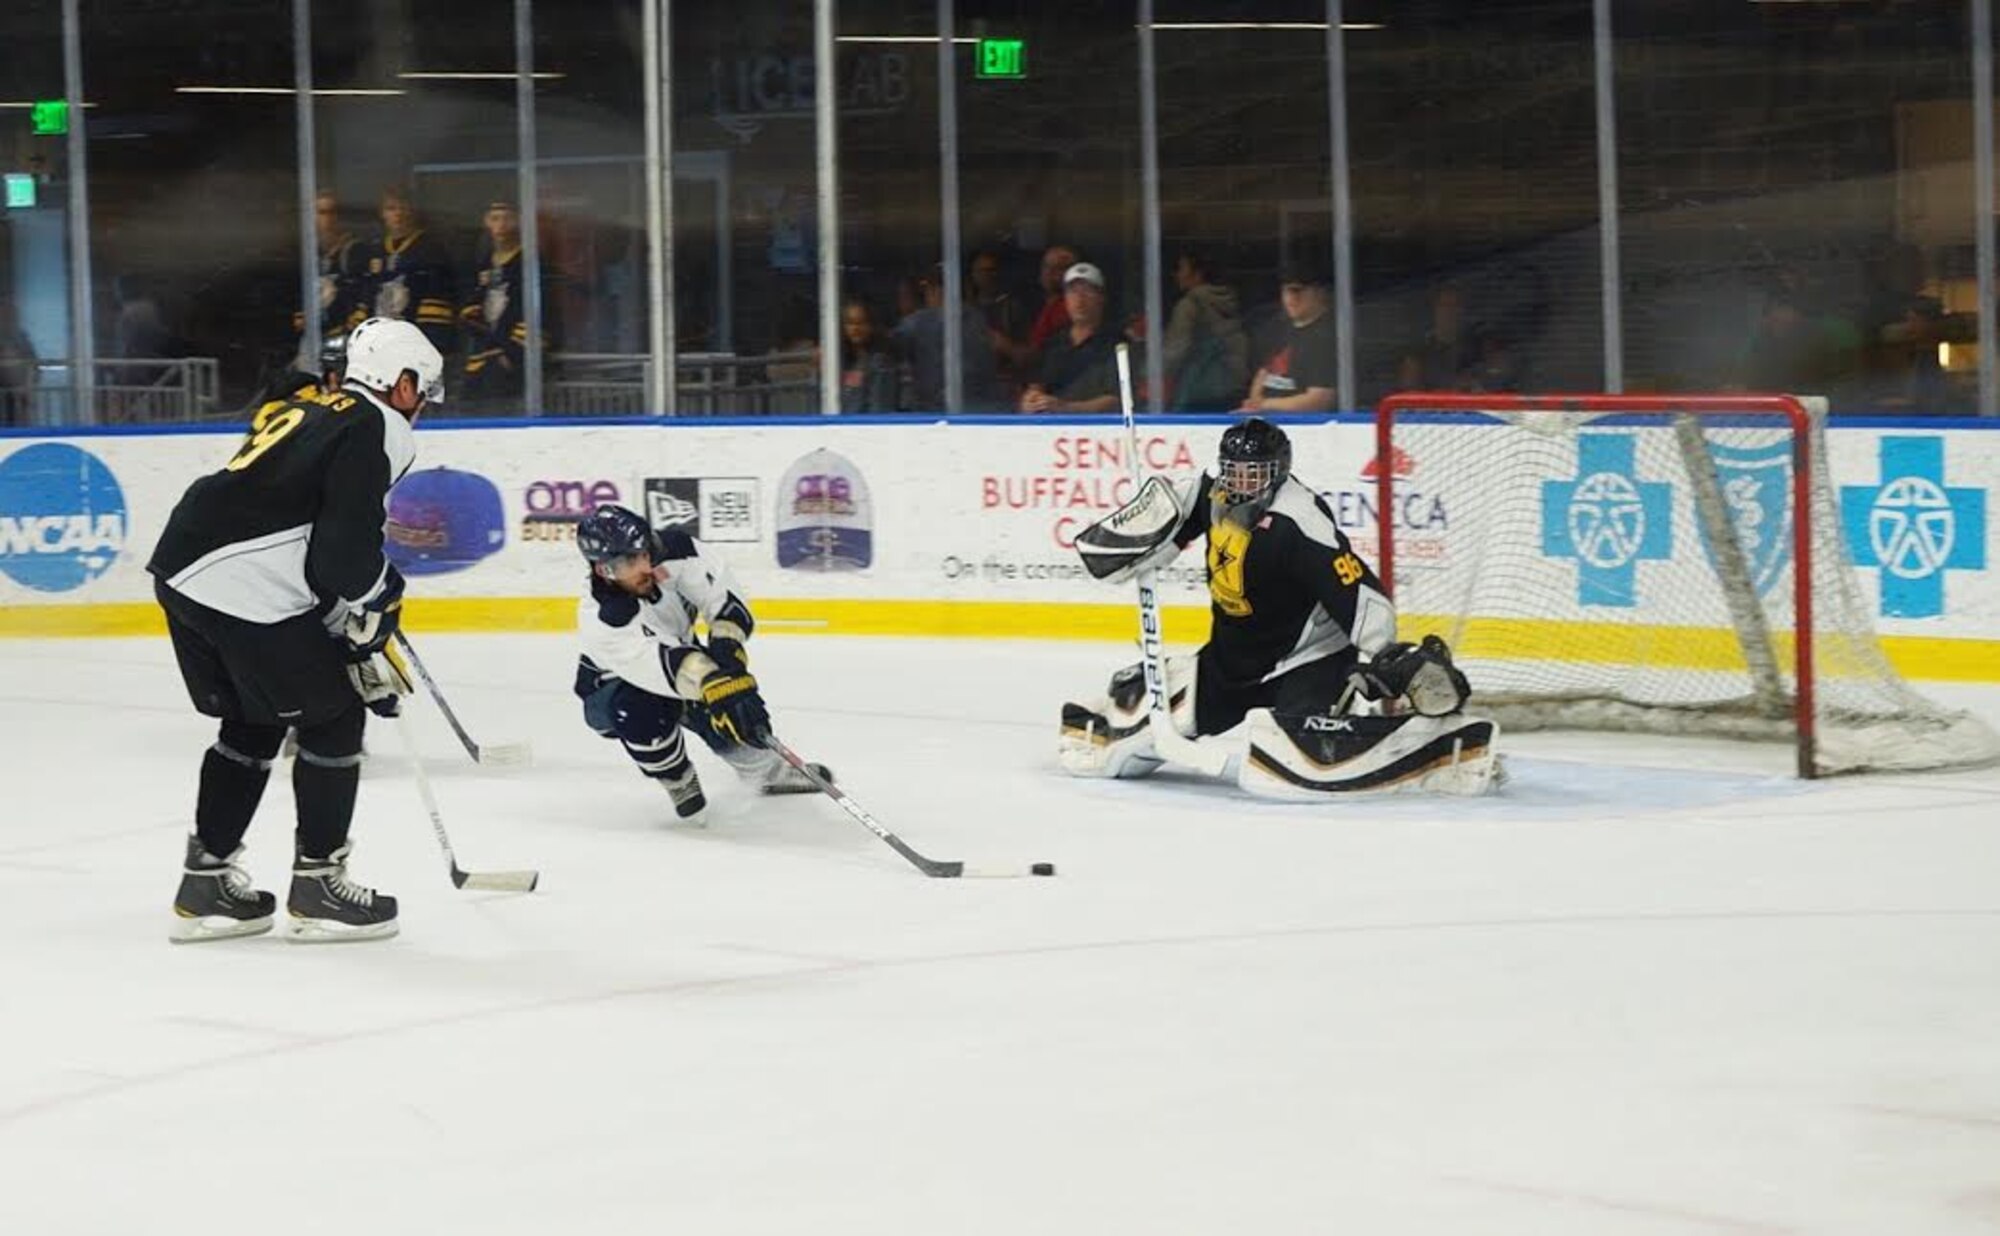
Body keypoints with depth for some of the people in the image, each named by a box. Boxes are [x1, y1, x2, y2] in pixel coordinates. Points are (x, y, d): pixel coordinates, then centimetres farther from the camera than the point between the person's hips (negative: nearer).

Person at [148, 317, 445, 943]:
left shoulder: (307, 412, 24)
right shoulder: (375, 429, -5)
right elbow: (345, 547, -15)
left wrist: (358, 639, 28)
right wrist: (380, 596, 5)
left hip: (182, 572, 9)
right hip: (246, 592, -9)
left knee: (252, 722, 23)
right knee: (333, 719, 5)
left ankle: (205, 886, 26)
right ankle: (317, 885, 12)